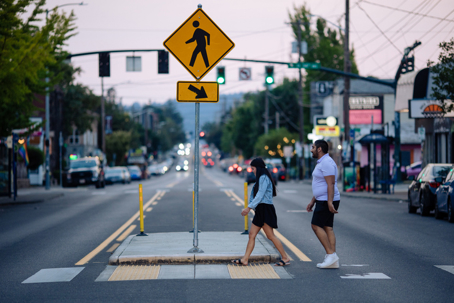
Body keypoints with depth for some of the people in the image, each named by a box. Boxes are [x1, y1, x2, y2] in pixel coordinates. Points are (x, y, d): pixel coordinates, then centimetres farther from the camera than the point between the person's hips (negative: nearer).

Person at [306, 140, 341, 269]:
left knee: (316, 226, -9)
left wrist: (330, 202, -28)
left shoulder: (326, 162, -15)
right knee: (328, 228, 5)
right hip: (323, 200, 10)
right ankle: (333, 259, 2)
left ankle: (331, 254, -10)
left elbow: (331, 183, -23)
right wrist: (312, 201, 24)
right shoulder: (322, 162, 19)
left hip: (327, 201, -10)